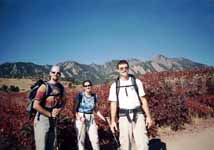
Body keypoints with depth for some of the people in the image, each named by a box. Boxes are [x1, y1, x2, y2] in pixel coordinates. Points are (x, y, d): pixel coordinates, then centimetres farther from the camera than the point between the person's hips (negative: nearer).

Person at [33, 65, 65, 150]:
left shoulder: (61, 87, 3)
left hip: (53, 119, 7)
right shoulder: (44, 87, -17)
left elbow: (62, 102, 13)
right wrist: (50, 114, -16)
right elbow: (36, 105, -21)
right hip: (42, 119, -6)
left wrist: (58, 110, -8)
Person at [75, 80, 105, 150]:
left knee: (95, 139, 2)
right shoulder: (80, 95, -8)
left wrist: (103, 117, 0)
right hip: (80, 118, -3)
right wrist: (78, 117, -22)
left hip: (91, 119, 3)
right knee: (81, 139, 3)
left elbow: (96, 109, 11)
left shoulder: (94, 96, 4)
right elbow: (75, 108, -6)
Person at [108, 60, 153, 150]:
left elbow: (143, 100, 5)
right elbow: (113, 104, 3)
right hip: (124, 117, 0)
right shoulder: (115, 85, 3)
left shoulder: (136, 81, 4)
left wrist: (148, 116, 0)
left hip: (138, 115, 0)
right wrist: (113, 121, -3)